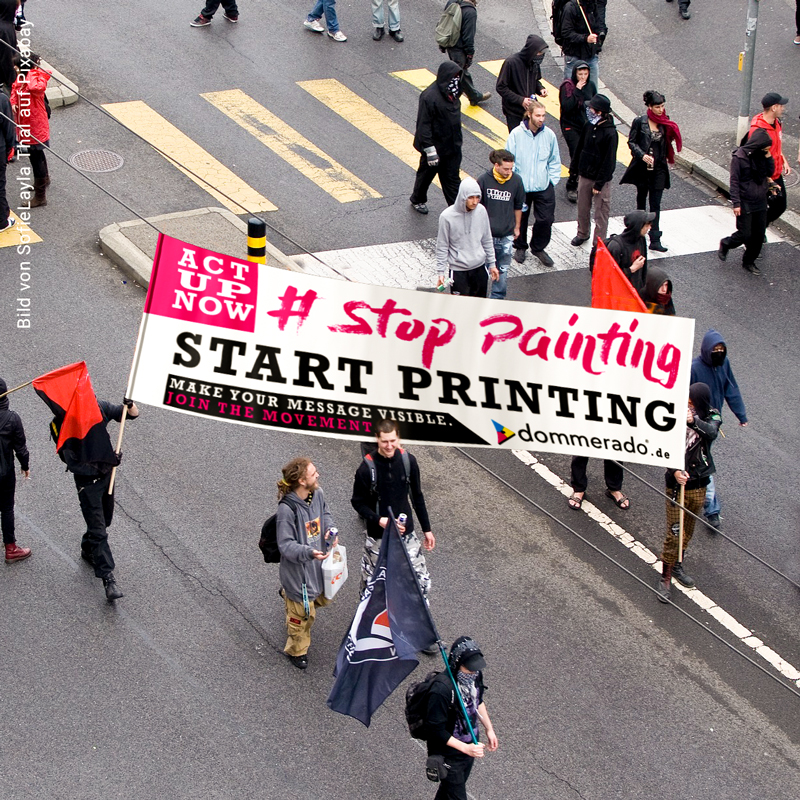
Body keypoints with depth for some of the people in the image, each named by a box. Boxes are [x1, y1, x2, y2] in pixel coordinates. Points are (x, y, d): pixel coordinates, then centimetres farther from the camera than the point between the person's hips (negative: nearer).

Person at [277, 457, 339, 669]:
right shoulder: (287, 509, -32)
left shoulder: (317, 495, -10)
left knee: (322, 599, 30)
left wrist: (331, 530, -10)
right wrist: (308, 552, -42)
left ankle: (288, 594, 58)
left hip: (318, 564, 7)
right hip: (298, 570, -7)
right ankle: (297, 650, 37)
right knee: (302, 614, 11)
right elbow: (285, 545, -26)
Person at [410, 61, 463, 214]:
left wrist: (457, 141, 21)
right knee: (427, 173, 16)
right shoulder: (430, 97, -26)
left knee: (452, 179, 10)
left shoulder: (451, 92, 0)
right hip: (435, 146, -6)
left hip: (452, 145, 6)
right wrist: (429, 149, -25)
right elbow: (423, 125, -24)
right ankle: (418, 200, 40)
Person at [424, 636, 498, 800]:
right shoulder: (442, 689, -37)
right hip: (448, 756, -7)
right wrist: (465, 748, -29)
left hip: (469, 746, 7)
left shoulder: (474, 675, -12)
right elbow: (436, 730, -28)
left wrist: (489, 729, 13)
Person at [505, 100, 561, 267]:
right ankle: (520, 247, 36)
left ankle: (538, 247, 26)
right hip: (521, 186, -2)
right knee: (520, 219, 12)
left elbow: (555, 161, 9)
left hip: (544, 187, 2)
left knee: (546, 219, 3)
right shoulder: (516, 134, -10)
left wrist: (553, 181, 3)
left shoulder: (549, 135, -3)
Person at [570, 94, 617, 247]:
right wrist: (577, 168, 12)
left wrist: (599, 184, -16)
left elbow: (609, 161, -18)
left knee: (601, 211, 4)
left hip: (601, 178, -7)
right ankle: (582, 233, 40)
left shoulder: (610, 133, -21)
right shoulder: (590, 126, -2)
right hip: (584, 175, 7)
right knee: (582, 207, 20)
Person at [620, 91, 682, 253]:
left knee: (655, 203, -2)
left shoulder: (665, 123, 1)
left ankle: (655, 240, -5)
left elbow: (668, 143, 9)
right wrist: (642, 155, -19)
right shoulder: (640, 122, -7)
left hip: (659, 168, 1)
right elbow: (631, 142, -5)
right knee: (641, 199, 16)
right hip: (642, 167, -1)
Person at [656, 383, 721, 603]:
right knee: (674, 533, -5)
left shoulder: (711, 416, -8)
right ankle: (665, 578, 7)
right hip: (677, 484, -3)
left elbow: (712, 432, -30)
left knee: (688, 530, 20)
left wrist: (695, 421, -51)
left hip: (699, 484, 3)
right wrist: (675, 471, -31)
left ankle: (677, 566, 40)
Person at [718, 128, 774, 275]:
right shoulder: (739, 157, -16)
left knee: (759, 234, 8)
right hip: (745, 202, -6)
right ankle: (725, 244, 27)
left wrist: (768, 156, -12)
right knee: (745, 234, -3)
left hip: (761, 202, 6)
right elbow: (734, 181, -14)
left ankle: (749, 262, 24)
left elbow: (770, 172, 1)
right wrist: (736, 203, -17)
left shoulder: (762, 155, 2)